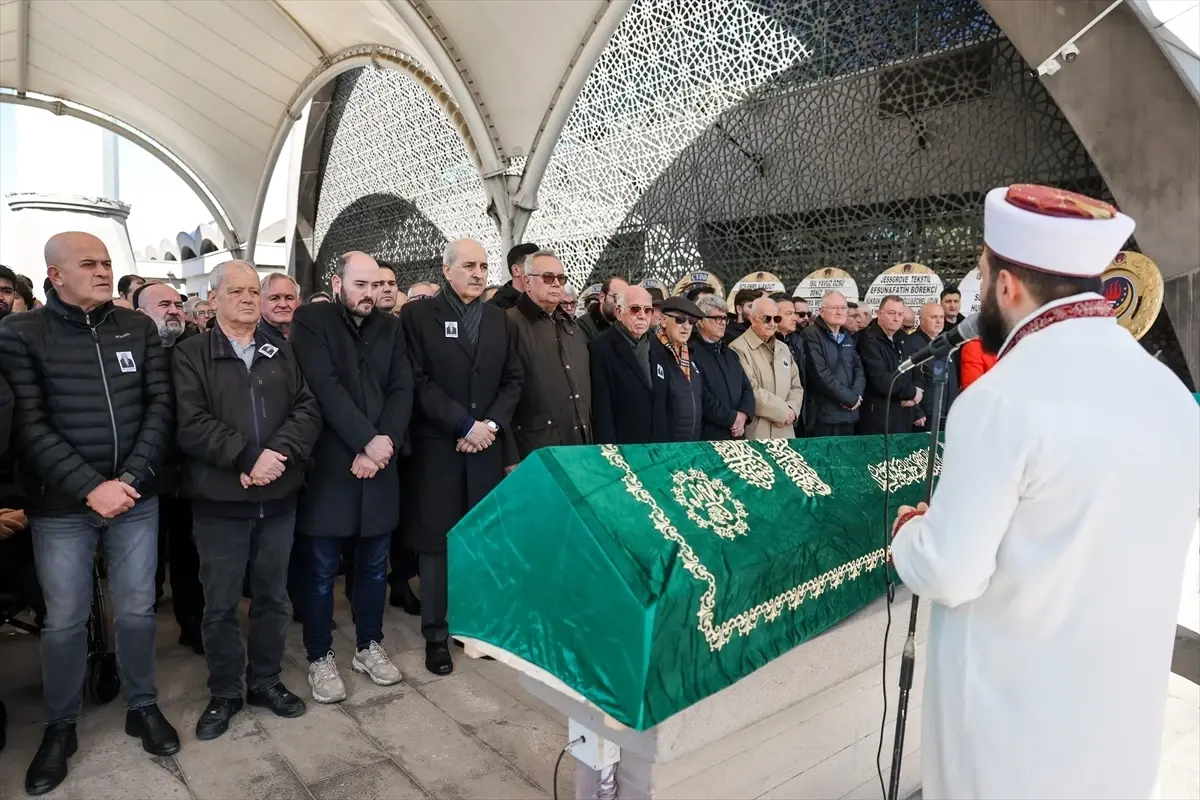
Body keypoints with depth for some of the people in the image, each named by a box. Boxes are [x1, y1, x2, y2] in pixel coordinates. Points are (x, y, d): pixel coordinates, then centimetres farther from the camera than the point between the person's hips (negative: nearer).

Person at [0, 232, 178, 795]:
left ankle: (141, 706, 32)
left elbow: (160, 405, -1)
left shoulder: (139, 329, 4)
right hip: (61, 506, -2)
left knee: (136, 611, 12)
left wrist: (131, 479, -11)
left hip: (136, 498, 2)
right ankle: (60, 726, 30)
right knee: (64, 622, 10)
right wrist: (90, 488, -18)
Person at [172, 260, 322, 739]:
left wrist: (278, 452, -18)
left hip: (278, 496, 3)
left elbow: (307, 410, -2)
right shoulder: (191, 356, -1)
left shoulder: (282, 353, 9)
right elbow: (191, 425, -13)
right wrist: (247, 457, -20)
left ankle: (266, 681, 31)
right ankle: (224, 693, 26)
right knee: (221, 603, 9)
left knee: (272, 596, 14)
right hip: (220, 499, -3)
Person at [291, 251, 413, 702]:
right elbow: (325, 387, -15)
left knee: (374, 565, 14)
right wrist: (368, 440, -19)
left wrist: (384, 443, -13)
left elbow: (402, 390, 1)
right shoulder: (311, 322, -4)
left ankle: (369, 646, 30)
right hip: (329, 466, -4)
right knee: (320, 571, 6)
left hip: (379, 465, 4)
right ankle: (319, 657, 22)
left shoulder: (390, 328, 9)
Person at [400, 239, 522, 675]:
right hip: (437, 446, -3)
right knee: (436, 540, 4)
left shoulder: (499, 319, 13)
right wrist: (465, 424, -13)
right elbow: (419, 382, -9)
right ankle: (436, 634, 15)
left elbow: (513, 379, 9)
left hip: (487, 445, 4)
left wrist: (491, 424, -6)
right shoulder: (419, 315, -1)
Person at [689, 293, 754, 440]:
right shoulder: (691, 353, -10)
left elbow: (747, 388, 12)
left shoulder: (731, 354, 17)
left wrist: (743, 414, -7)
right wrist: (732, 418, -13)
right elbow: (702, 397, -19)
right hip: (706, 438, -7)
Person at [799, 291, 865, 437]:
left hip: (848, 413, 7)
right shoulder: (812, 335, -9)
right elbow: (820, 374, -18)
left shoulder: (848, 337, 16)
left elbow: (859, 369, 13)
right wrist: (851, 398, -13)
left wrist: (856, 394, -7)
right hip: (823, 415, -7)